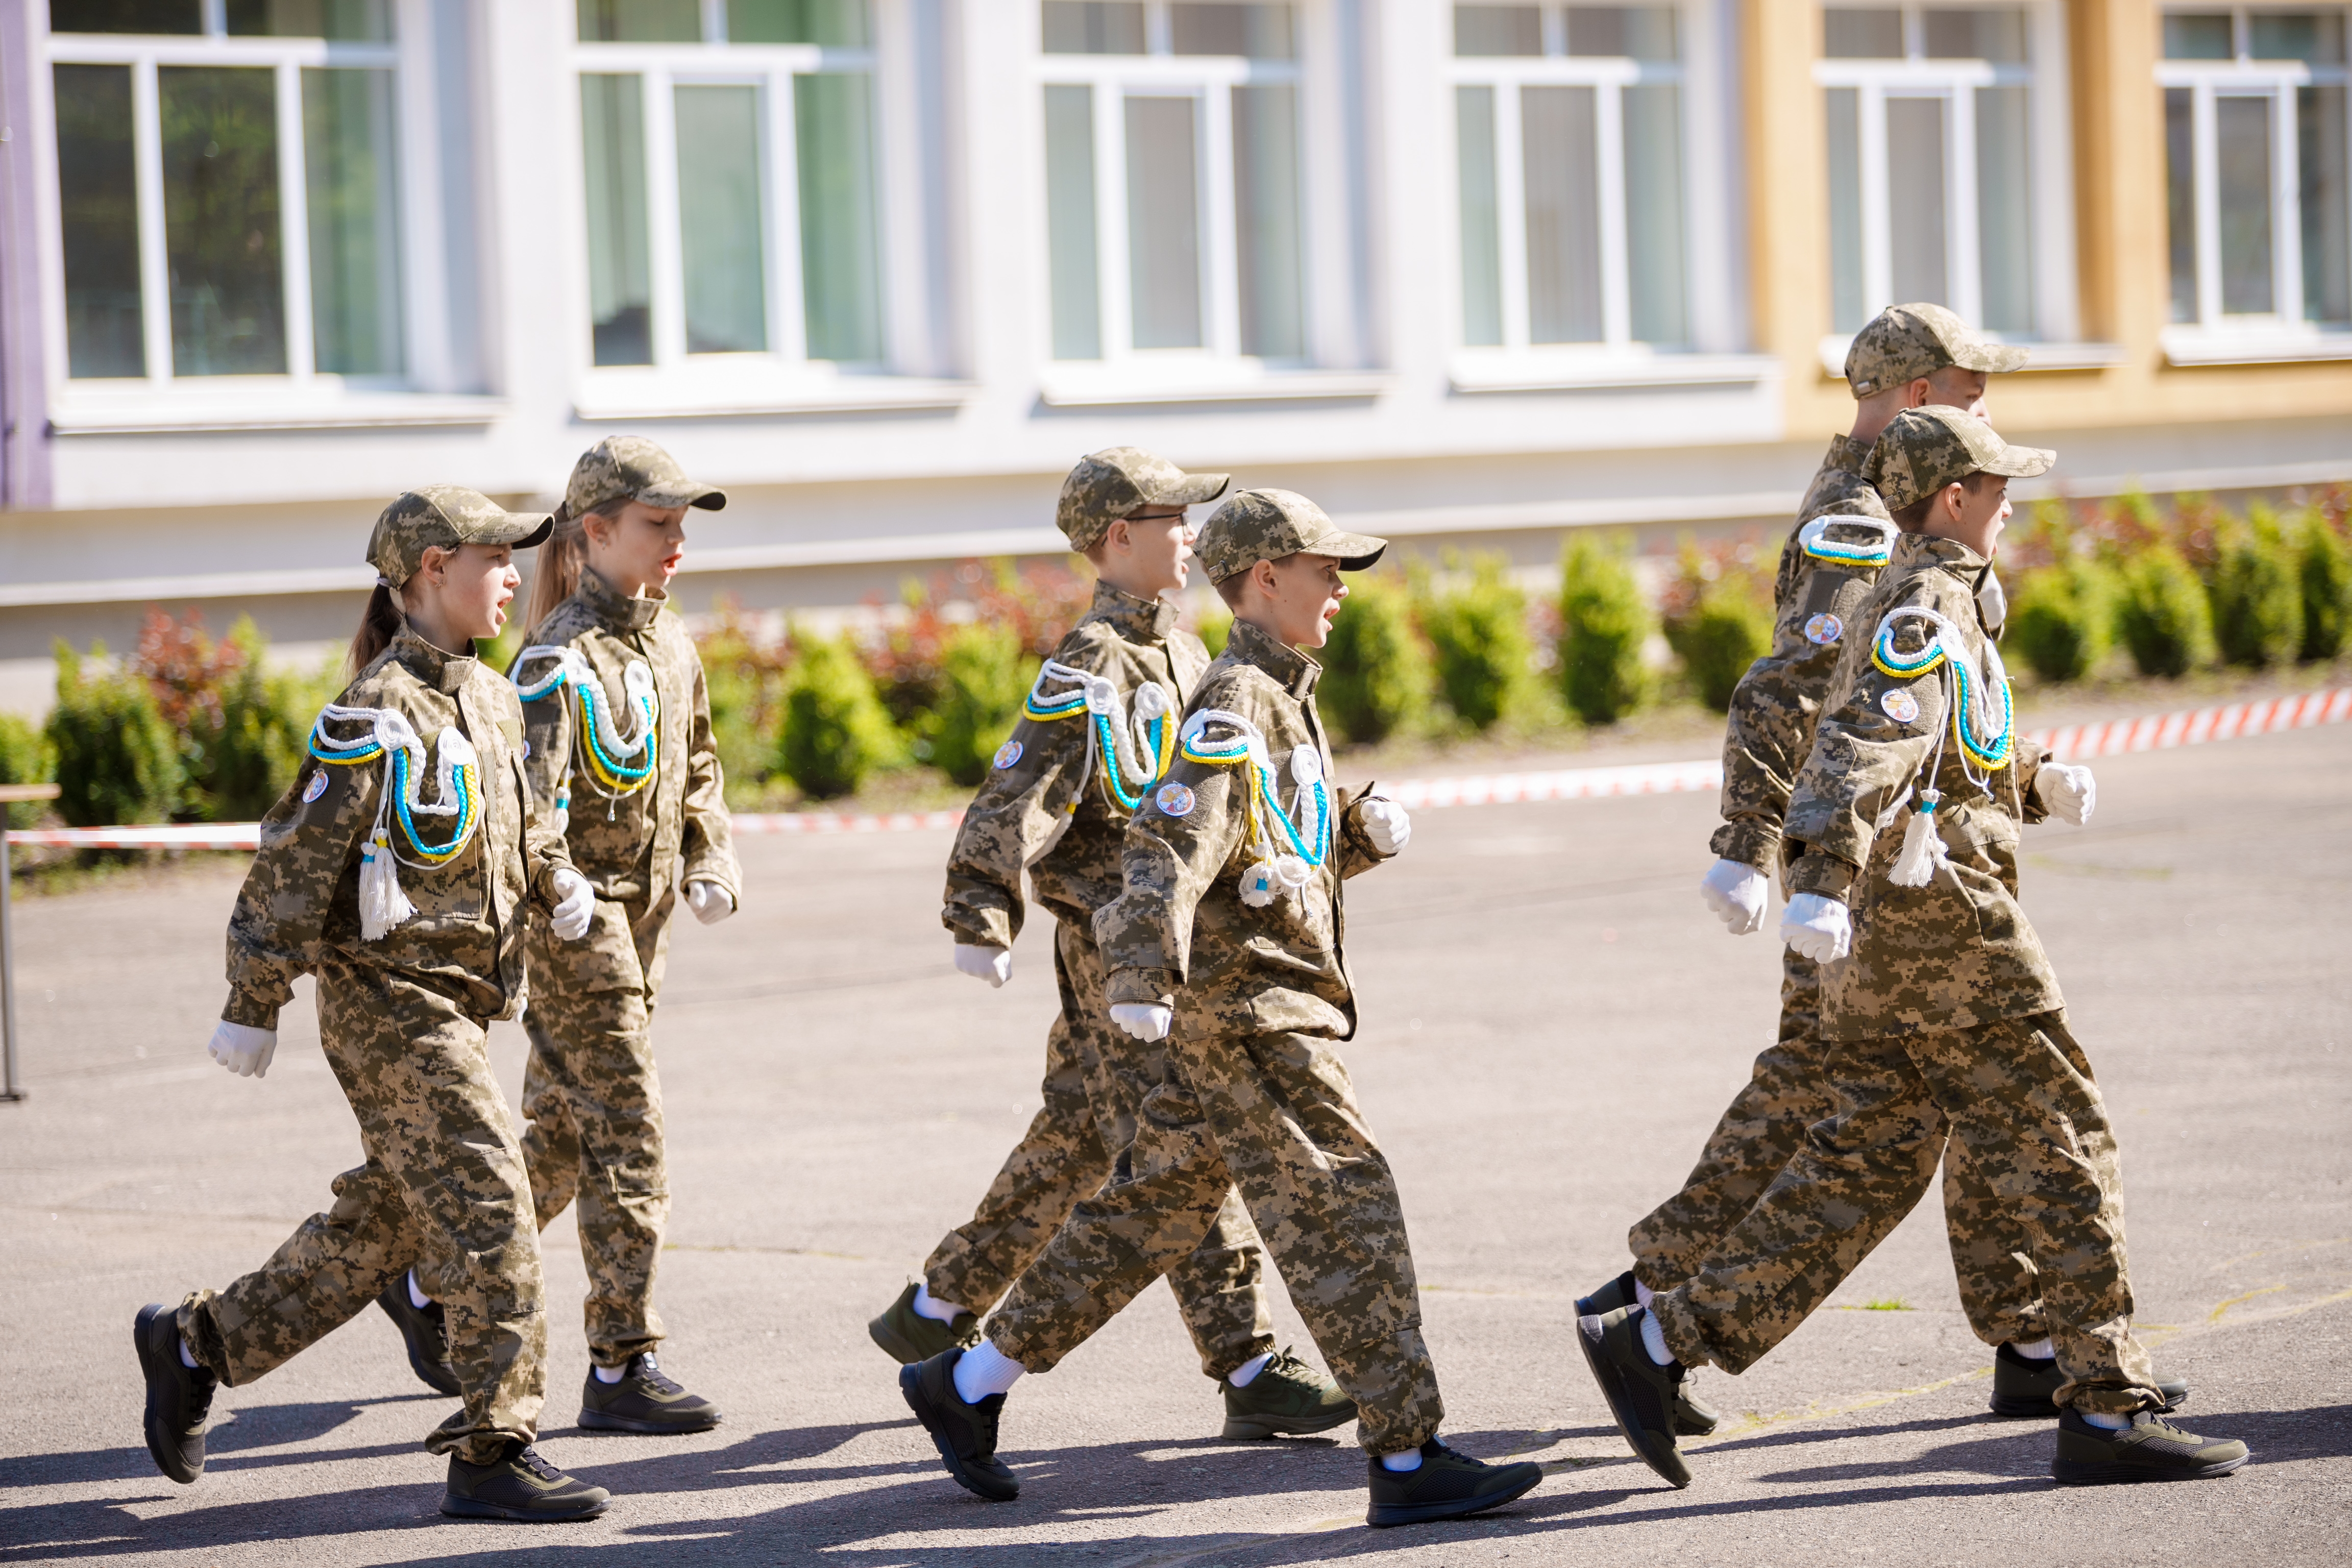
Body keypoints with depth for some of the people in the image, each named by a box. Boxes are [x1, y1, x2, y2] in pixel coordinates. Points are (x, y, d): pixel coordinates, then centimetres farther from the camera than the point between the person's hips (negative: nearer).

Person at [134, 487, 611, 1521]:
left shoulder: (490, 700, 12)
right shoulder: (378, 715, -15)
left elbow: (520, 817, 28)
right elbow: (296, 863, -14)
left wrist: (560, 883, 7)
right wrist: (252, 1007, -12)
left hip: (448, 1007, 9)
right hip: (389, 1001, -9)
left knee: (382, 1224, 15)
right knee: (486, 1213, -10)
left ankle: (196, 1343, 28)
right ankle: (492, 1453, -6)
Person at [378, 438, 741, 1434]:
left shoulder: (668, 642, 10)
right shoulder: (562, 658, -17)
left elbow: (696, 765, 25)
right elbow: (526, 798, -28)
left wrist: (710, 860, 10)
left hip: (637, 917, 9)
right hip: (572, 920, -9)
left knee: (560, 1135, 17)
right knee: (626, 1142, -8)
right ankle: (621, 1369, -3)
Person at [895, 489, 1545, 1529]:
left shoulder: (1280, 700, 19)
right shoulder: (1234, 709, -13)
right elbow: (1170, 845, -26)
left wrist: (1364, 830, 7)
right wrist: (1144, 976, -37)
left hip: (1253, 1011, 10)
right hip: (1249, 1016, -10)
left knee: (1148, 1216, 14)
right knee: (1344, 1216, -10)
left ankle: (966, 1384, 21)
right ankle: (1408, 1461, -10)